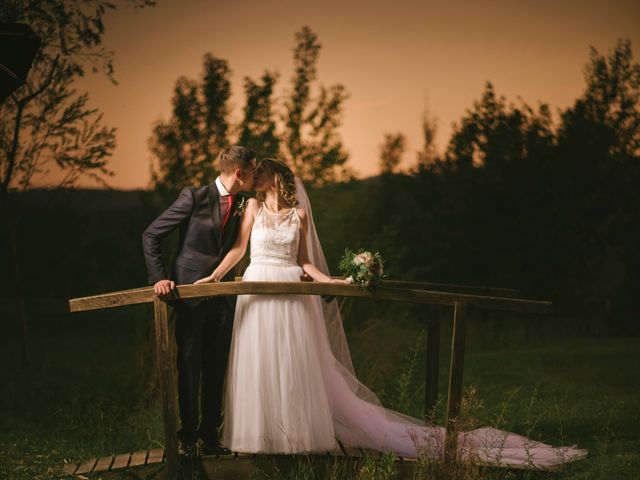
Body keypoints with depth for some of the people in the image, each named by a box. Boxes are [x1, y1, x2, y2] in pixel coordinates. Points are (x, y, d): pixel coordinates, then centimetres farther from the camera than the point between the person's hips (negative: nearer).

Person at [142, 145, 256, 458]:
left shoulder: (241, 206, 6)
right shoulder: (194, 197, -10)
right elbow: (151, 235, -7)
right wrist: (159, 277, -15)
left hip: (223, 295, 5)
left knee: (216, 368, 7)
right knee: (189, 367, 1)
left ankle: (210, 434, 16)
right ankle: (188, 436, 10)